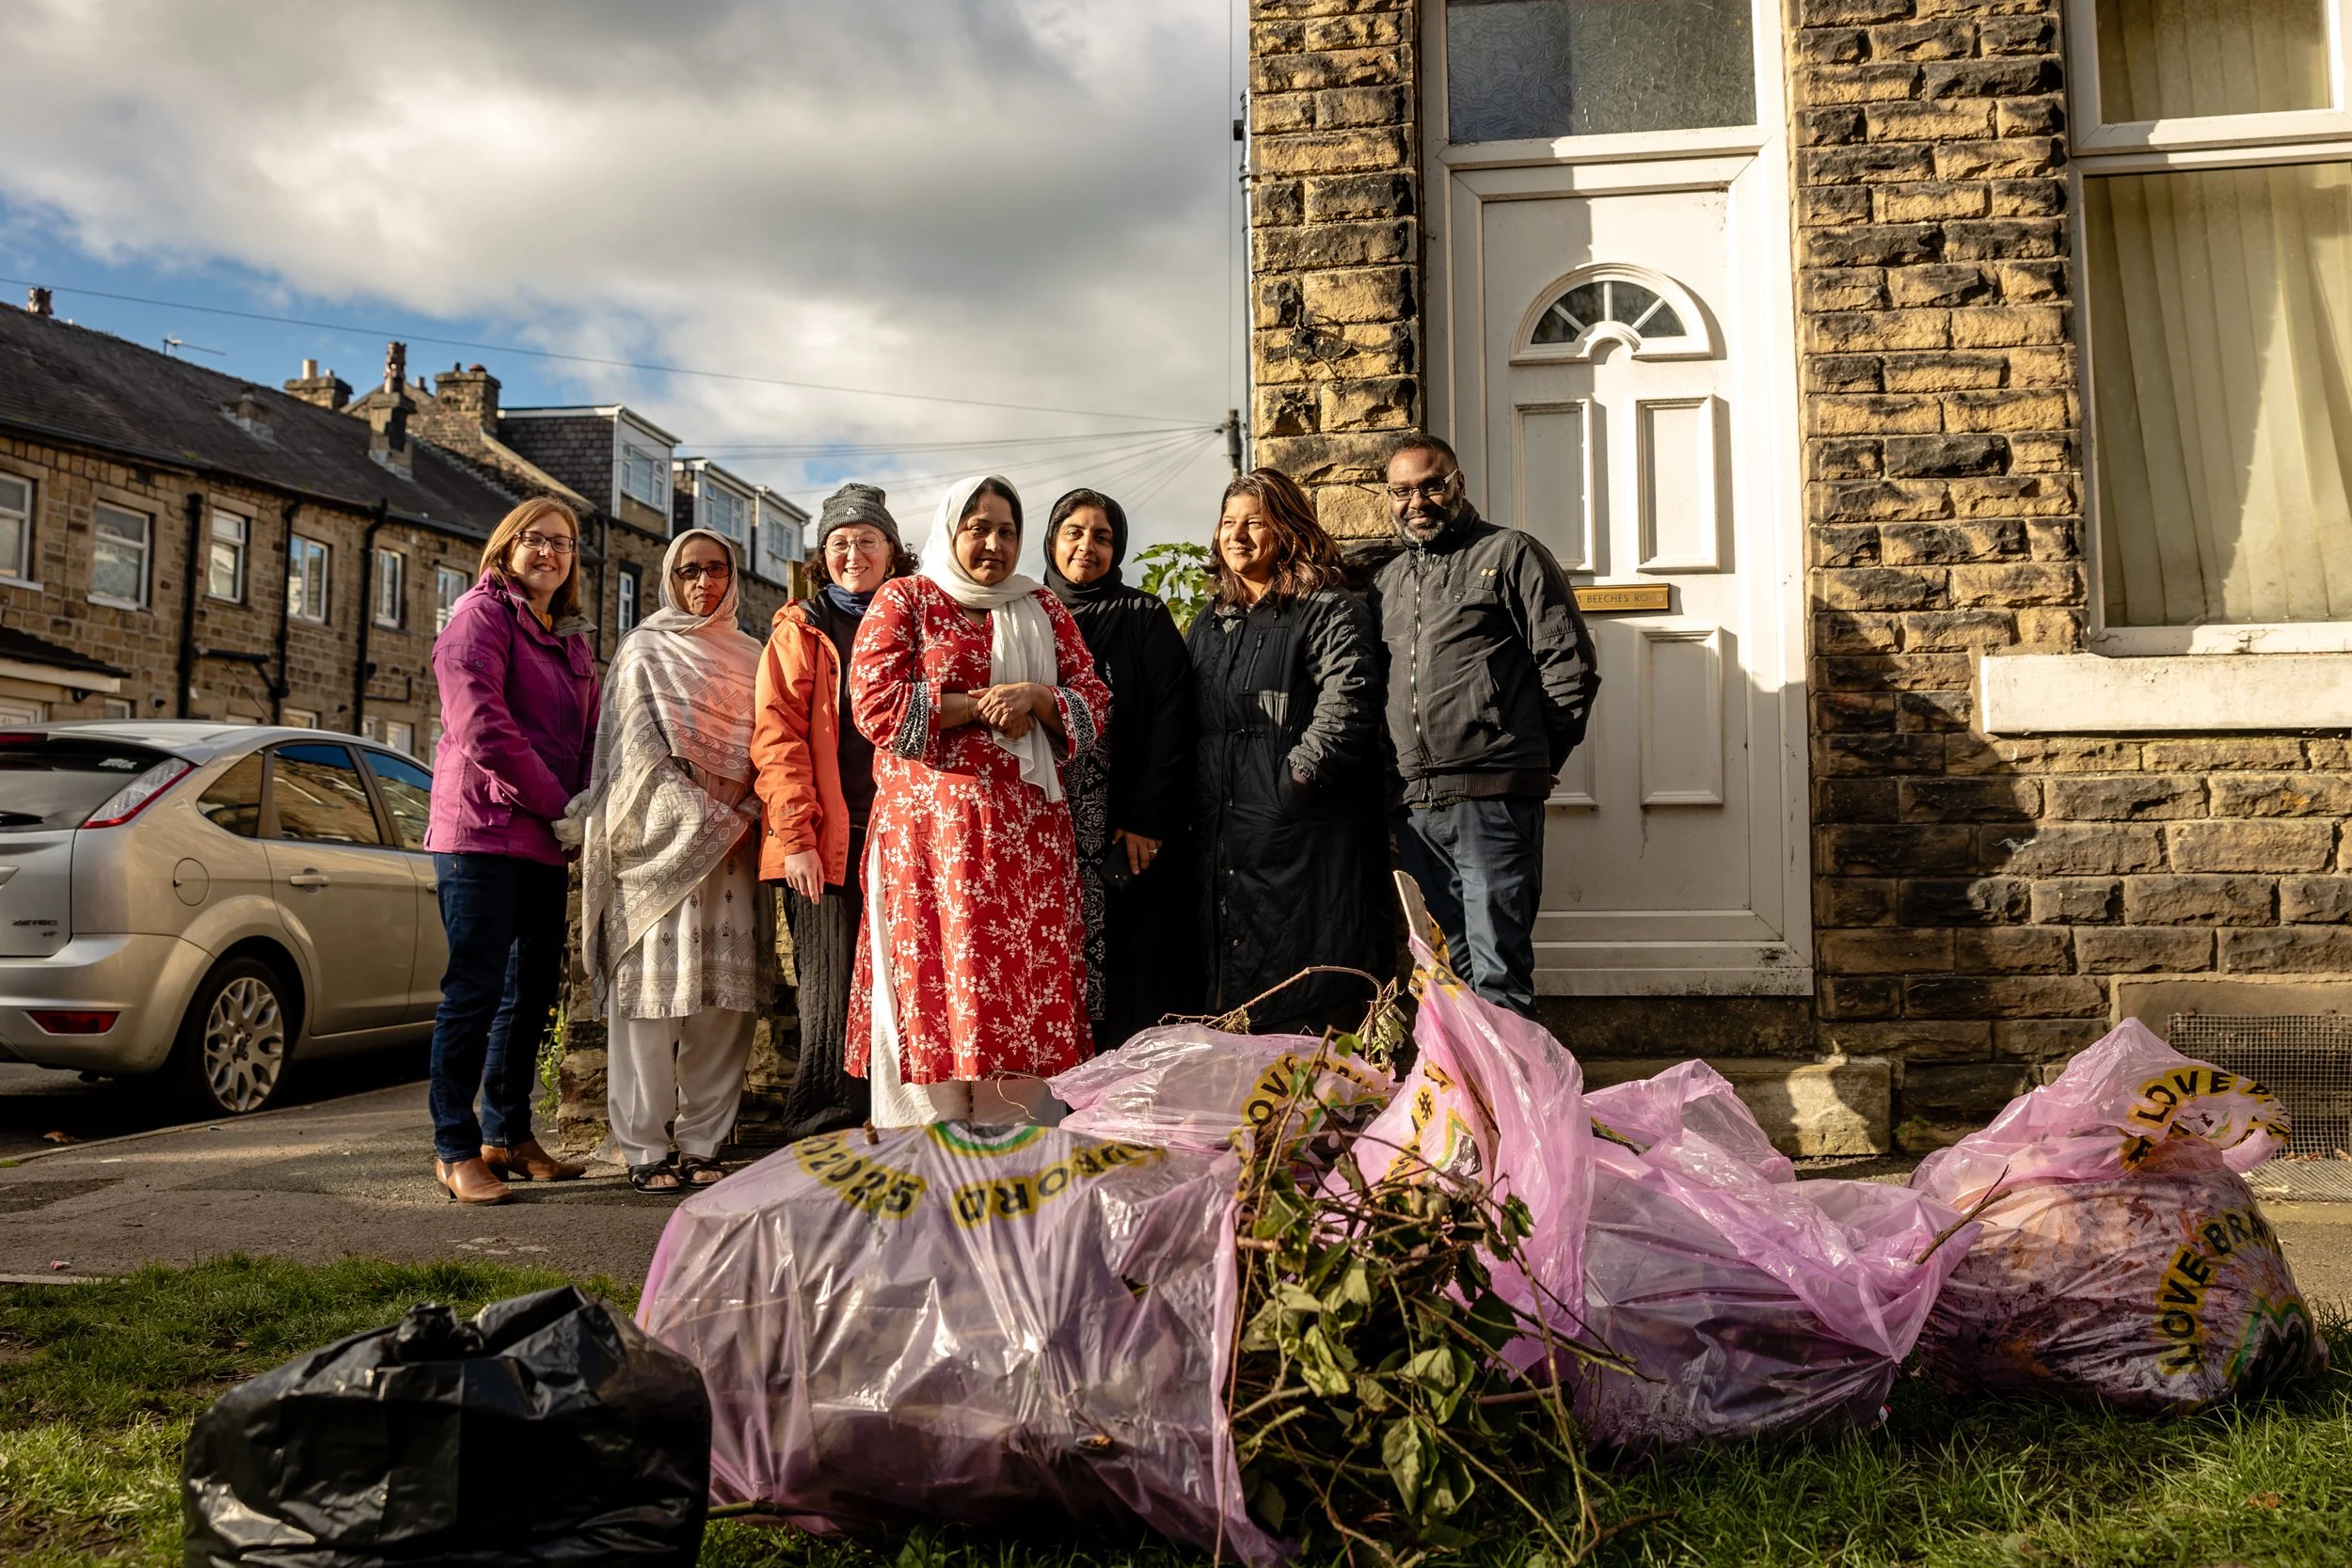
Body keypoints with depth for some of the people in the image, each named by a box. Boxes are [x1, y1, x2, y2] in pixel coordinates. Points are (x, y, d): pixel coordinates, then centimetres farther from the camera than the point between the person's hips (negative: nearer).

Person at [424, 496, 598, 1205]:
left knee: (533, 989, 11)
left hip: (546, 841, 8)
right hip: (484, 830, -8)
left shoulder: (572, 637, 20)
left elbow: (587, 735, 19)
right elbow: (480, 725, -15)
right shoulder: (481, 613, -3)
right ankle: (455, 1147, 3)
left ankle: (508, 1136, 22)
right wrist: (555, 802, -12)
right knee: (476, 987, -6)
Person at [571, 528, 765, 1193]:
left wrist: (743, 814, -3)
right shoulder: (646, 651, 7)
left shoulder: (750, 657, 19)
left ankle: (701, 1143, 8)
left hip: (733, 844, 4)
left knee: (725, 993, 1)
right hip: (662, 838, -4)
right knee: (653, 986, -6)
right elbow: (643, 745, -4)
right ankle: (645, 1149, 0)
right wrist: (704, 819, -12)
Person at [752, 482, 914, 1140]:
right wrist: (796, 835, -10)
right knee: (832, 1000, -3)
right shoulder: (800, 631, 9)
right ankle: (821, 1140, 7)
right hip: (825, 841, -2)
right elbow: (777, 736, 0)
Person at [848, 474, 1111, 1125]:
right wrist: (982, 705, -9)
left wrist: (1036, 698, -9)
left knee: (1030, 985, -1)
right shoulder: (903, 600, 7)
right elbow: (876, 705, -6)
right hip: (932, 823, -3)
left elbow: (1094, 703, 11)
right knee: (934, 978, -5)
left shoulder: (1043, 609, 18)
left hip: (1028, 827, 4)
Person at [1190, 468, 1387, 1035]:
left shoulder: (1330, 614, -3)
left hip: (1305, 839, -7)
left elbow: (1344, 711, -16)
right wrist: (1194, 806, 11)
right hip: (1222, 835, 7)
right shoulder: (1211, 622, 19)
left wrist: (1293, 784, -19)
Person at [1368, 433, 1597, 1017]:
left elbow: (1569, 664, -2)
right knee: (1445, 967, 14)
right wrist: (1399, 777, 15)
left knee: (1498, 973, -6)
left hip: (1495, 798, -6)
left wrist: (1536, 758, 2)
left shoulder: (1510, 554, 1)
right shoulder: (1386, 580, 19)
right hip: (1415, 803, 6)